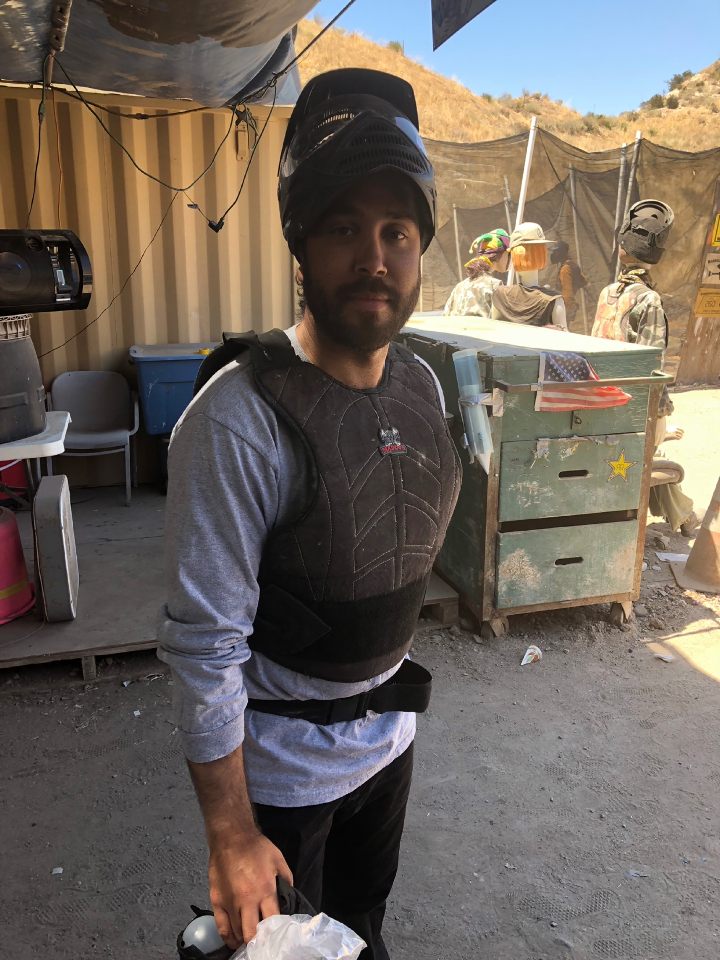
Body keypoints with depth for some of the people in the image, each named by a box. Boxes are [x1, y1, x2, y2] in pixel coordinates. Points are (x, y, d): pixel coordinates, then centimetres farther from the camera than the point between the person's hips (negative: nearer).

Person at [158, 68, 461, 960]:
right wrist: (230, 838, -17)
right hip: (283, 760, -5)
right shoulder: (240, 419, -28)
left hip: (389, 727, 6)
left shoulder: (422, 385, -5)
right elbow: (204, 644, -23)